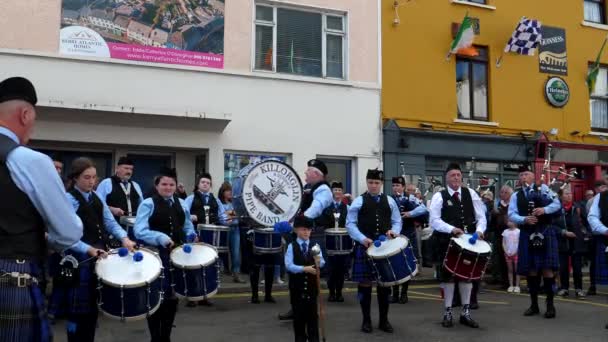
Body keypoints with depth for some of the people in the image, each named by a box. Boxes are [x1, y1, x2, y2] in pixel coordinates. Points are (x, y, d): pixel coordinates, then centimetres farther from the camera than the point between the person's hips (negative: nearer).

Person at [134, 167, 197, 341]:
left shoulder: (182, 204, 10)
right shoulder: (148, 204, -8)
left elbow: (187, 227, 18)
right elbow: (140, 231, -17)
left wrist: (192, 236, -4)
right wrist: (162, 238, -27)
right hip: (155, 256, -5)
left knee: (172, 296, 14)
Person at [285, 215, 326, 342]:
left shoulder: (315, 246, 5)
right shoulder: (291, 247, -3)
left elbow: (322, 263, -4)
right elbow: (288, 265, -14)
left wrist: (319, 261, -27)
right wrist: (304, 269, -25)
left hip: (311, 285, 2)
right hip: (297, 285, -2)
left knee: (312, 313, 7)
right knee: (298, 314, 7)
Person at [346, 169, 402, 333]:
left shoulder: (390, 201, 9)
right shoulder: (358, 201, 0)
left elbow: (397, 221, 11)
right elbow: (350, 223, -4)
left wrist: (394, 231, -11)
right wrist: (362, 239, -17)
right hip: (365, 246, -2)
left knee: (385, 283, 7)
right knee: (365, 283, 1)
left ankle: (384, 320, 20)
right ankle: (366, 320, 15)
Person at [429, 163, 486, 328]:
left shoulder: (471, 194, 5)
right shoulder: (439, 196, -5)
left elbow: (481, 216, 5)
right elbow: (434, 220, -12)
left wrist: (479, 230, -14)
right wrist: (452, 229, -24)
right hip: (446, 242, -3)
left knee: (466, 275, 10)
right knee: (448, 276, 5)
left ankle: (465, 313, 21)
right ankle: (448, 313, 15)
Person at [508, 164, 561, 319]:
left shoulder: (543, 188, 7)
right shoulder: (516, 196, 10)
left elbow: (557, 204, -1)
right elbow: (511, 215, 0)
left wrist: (544, 210, -19)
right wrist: (524, 219, -18)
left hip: (545, 232, -2)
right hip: (527, 235, 2)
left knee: (547, 268, -5)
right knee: (531, 269, 6)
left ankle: (550, 304, 4)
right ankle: (534, 304, 16)